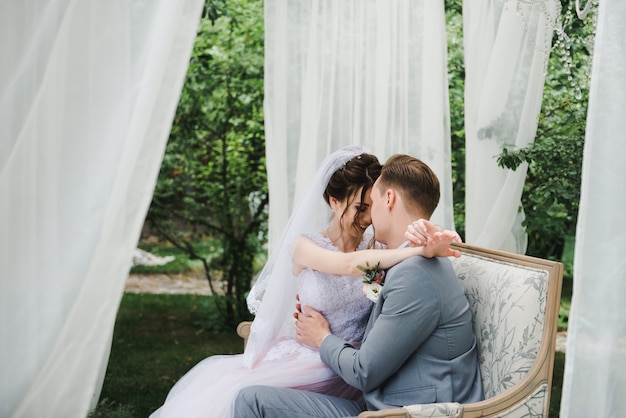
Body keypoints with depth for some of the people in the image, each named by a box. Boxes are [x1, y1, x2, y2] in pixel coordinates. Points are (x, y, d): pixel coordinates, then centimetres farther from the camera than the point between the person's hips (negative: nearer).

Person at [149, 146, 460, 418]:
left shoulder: (377, 246, 3)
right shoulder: (303, 246, -3)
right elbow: (348, 264, -22)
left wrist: (428, 236, -30)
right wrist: (422, 250, -32)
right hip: (304, 358, 0)